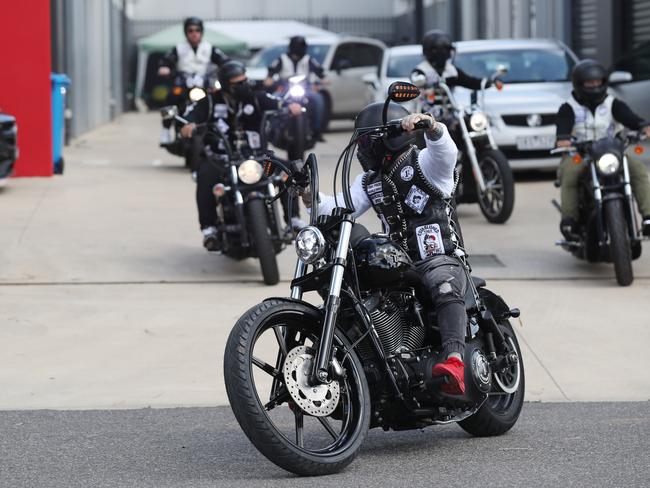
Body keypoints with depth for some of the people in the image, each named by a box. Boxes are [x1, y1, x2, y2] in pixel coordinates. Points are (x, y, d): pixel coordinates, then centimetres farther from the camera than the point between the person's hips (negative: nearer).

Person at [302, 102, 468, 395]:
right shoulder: (370, 181, 18)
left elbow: (446, 151, -25)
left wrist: (429, 125, -47)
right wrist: (311, 198, -13)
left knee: (445, 286, -39)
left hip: (439, 260, -7)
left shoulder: (424, 163, -2)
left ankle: (455, 362, -57)